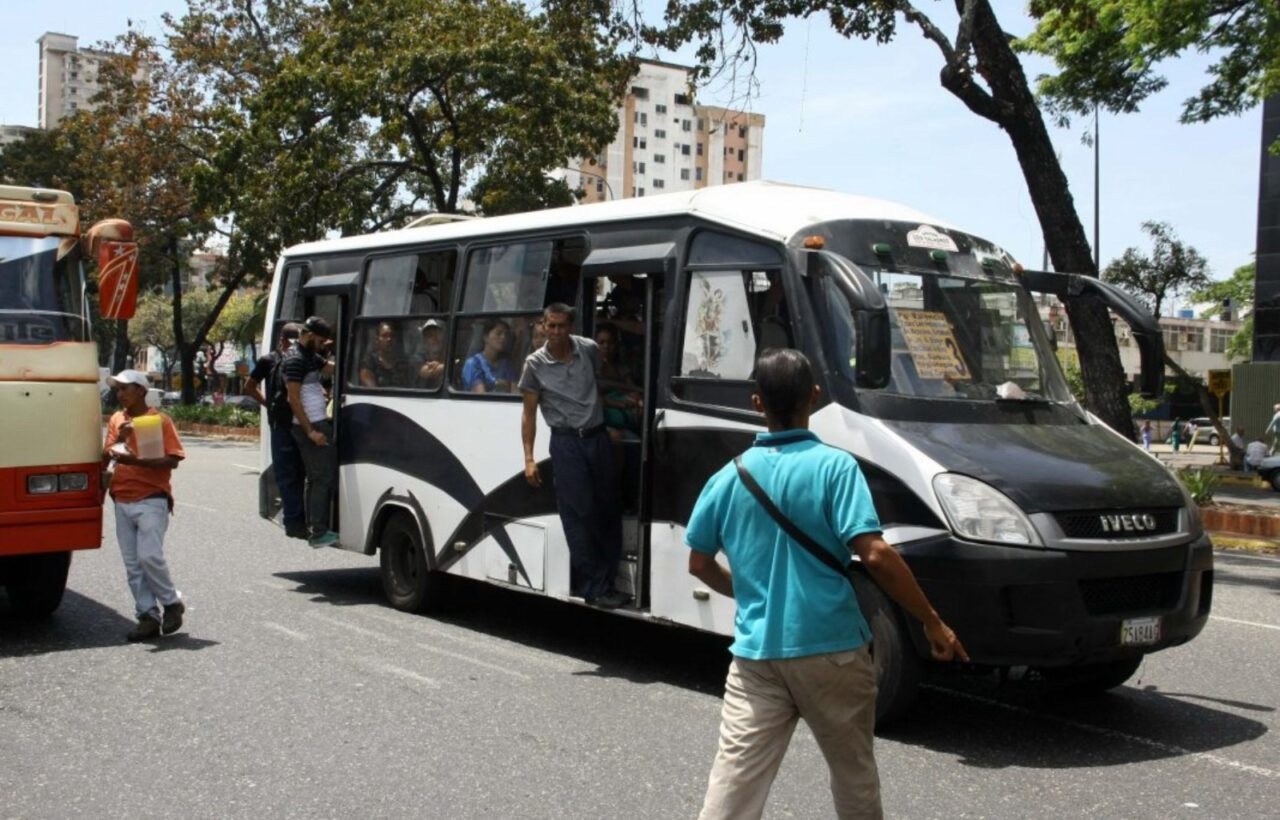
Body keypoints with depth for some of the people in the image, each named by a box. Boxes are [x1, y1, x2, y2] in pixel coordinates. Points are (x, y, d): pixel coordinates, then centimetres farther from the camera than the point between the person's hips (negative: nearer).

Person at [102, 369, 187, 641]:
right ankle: (148, 616, 11)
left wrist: (136, 460, -21)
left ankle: (172, 603, 4)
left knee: (149, 556, -16)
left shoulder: (160, 420, -4)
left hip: (151, 499, -6)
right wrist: (118, 439, -10)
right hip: (122, 501, 6)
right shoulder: (116, 420, 13)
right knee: (132, 564, 5)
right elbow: (105, 457, 8)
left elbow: (172, 460, -10)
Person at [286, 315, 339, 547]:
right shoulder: (296, 360, -14)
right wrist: (310, 431, -20)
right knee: (324, 477, -10)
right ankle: (318, 532, -9)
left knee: (316, 478, 12)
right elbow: (294, 399, -18)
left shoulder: (311, 358, 16)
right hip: (312, 426, -10)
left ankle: (314, 529, 17)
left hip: (319, 424, 10)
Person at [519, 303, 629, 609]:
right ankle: (594, 588, 3)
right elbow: (529, 413, 0)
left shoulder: (589, 349, 3)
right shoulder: (535, 364, -4)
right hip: (566, 442, -4)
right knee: (580, 515, -3)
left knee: (609, 511, 6)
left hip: (597, 437, 4)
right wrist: (529, 459, -4)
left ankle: (606, 581, 17)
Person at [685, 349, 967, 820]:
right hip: (831, 650, -2)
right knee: (854, 778, 17)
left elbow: (699, 563, 13)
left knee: (734, 778, 2)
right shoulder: (833, 466, -9)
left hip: (756, 653, 3)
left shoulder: (731, 476, 4)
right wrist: (932, 622, -10)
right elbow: (874, 554, -18)